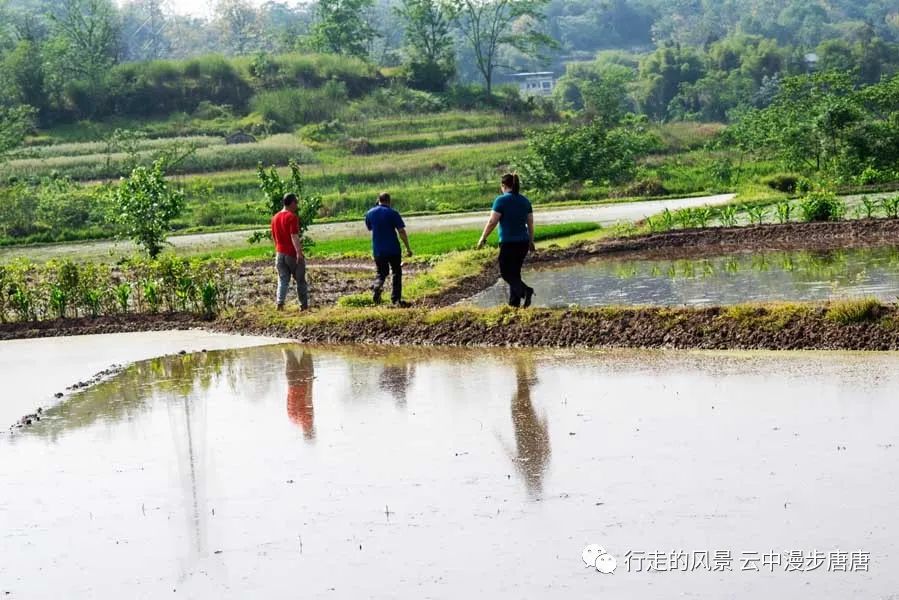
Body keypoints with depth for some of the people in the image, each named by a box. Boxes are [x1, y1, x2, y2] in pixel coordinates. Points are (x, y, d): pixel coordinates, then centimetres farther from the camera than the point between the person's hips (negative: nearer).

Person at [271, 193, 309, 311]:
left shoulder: (275, 218, 11)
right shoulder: (292, 217, -12)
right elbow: (294, 236, -23)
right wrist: (299, 252, -29)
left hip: (280, 253, 6)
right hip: (293, 254, -6)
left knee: (283, 280, 3)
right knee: (300, 280, 7)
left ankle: (280, 303, -15)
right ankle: (304, 305, 11)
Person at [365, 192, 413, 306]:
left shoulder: (369, 213, 2)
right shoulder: (392, 213, -9)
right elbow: (402, 232, -12)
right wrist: (408, 248, -7)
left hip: (378, 250, 3)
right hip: (393, 249, -3)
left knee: (381, 272, 17)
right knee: (397, 273, 12)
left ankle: (377, 285, -15)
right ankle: (396, 299, 9)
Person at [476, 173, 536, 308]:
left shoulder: (501, 200, -11)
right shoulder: (525, 201, 7)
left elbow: (492, 222, -12)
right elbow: (530, 224, 10)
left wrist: (483, 239, -3)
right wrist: (531, 241, 20)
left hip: (508, 243, -6)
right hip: (523, 242, 6)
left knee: (505, 272, 3)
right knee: (515, 272, 15)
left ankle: (525, 290, -19)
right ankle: (514, 302, 16)